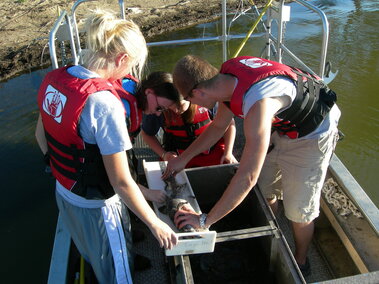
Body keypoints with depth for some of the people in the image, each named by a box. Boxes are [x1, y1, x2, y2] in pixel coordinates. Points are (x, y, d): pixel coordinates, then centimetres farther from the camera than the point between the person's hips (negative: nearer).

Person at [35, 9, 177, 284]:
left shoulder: (54, 79, -9)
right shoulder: (104, 102, -33)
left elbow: (41, 135, 6)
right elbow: (121, 182, -28)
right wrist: (155, 224, -15)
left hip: (64, 193, 7)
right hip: (95, 207, -7)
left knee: (92, 257, 34)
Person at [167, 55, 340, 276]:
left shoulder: (258, 104, -42)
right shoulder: (227, 77, -16)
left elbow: (247, 177, -43)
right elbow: (218, 127, 2)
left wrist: (205, 220, -35)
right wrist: (183, 158, 4)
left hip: (312, 135, -8)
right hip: (281, 126, 8)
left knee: (299, 210, 3)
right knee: (264, 191, 16)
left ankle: (301, 263, 30)